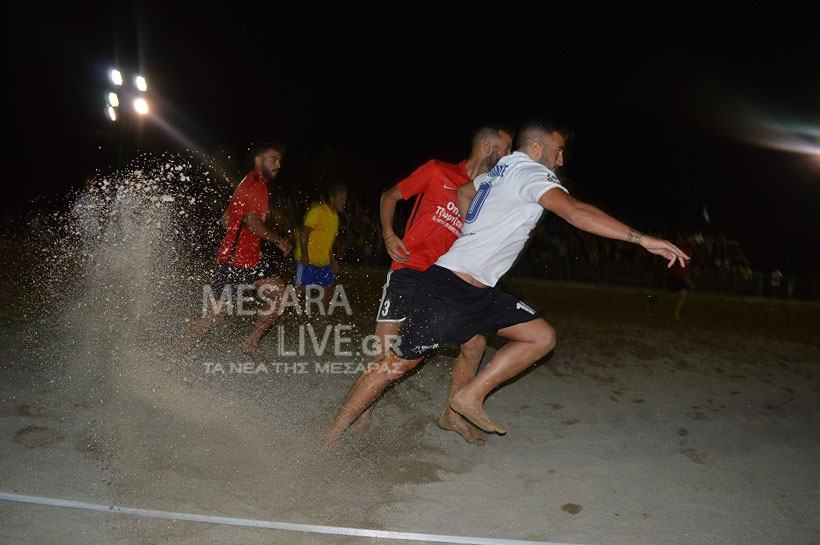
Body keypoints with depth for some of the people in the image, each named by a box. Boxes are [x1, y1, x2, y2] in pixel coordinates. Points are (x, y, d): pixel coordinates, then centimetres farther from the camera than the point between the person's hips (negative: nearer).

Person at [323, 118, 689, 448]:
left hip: (479, 292, 9)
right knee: (398, 364, -3)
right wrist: (642, 239, -26)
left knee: (543, 337, 3)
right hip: (450, 287, -9)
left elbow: (464, 193, 38)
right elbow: (575, 212, -25)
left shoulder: (500, 171, 18)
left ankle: (470, 397, 5)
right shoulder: (530, 172, -9)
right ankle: (330, 441, 10)